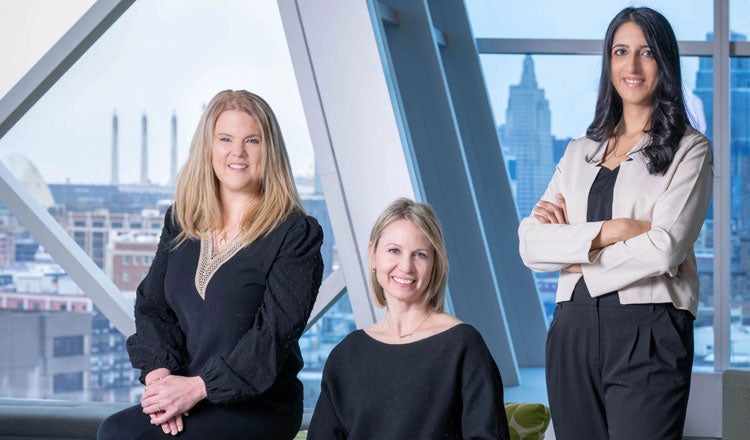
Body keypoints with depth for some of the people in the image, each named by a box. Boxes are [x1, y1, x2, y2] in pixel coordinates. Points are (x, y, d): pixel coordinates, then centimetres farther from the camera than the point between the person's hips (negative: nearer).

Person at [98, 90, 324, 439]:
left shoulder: (297, 234, -5)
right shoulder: (180, 221, 13)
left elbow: (275, 332, -13)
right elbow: (152, 304, 8)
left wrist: (198, 386, -20)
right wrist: (158, 371, -11)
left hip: (259, 407, -5)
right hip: (185, 397, 5)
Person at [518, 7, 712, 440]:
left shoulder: (689, 149, 2)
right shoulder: (580, 152, 15)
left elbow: (664, 249, -12)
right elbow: (530, 243, 2)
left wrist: (574, 249, -4)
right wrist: (609, 230, -12)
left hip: (648, 335, -4)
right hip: (574, 331, 4)